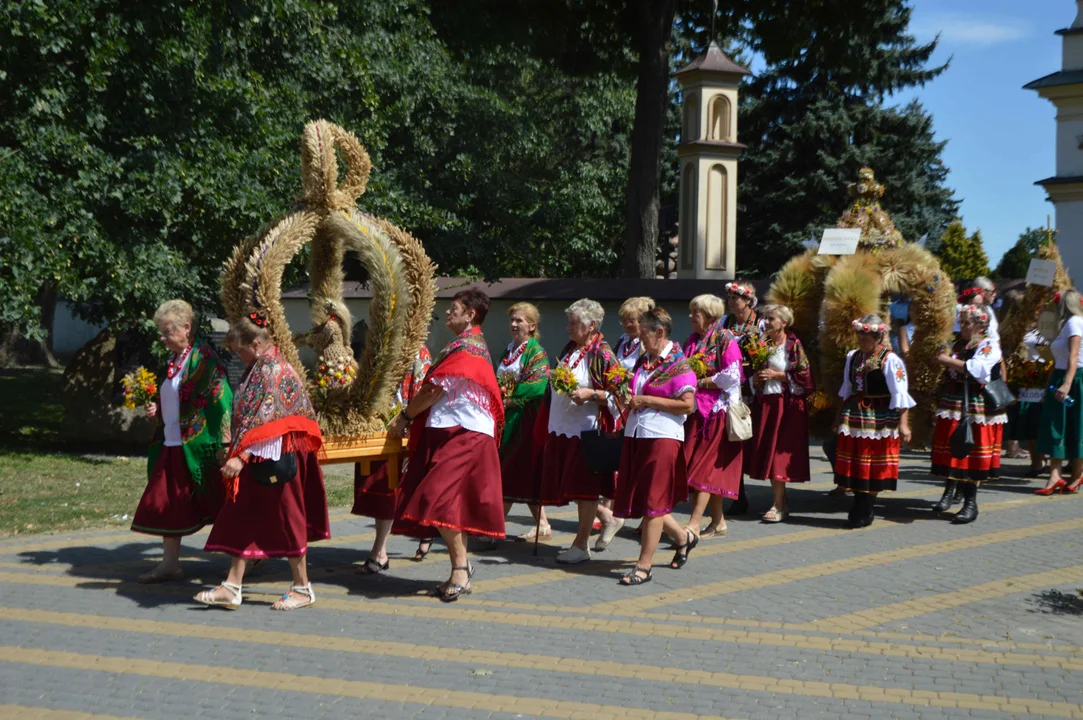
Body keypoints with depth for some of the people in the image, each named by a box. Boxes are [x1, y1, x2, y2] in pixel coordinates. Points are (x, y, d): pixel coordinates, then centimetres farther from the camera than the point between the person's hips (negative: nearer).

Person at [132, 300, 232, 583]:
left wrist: (224, 443, -21)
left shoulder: (203, 358, -13)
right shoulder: (172, 361, 13)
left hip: (197, 447, -8)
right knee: (167, 504, 10)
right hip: (171, 446, 8)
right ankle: (170, 564, 19)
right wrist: (157, 409, 5)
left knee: (216, 506, 1)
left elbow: (222, 400, -18)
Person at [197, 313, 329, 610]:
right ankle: (232, 587, 10)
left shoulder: (273, 370, -15)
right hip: (256, 459, 10)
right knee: (243, 519, 7)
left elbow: (262, 419, -23)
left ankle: (303, 588, 12)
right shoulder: (259, 369, 15)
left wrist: (241, 456, -26)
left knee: (285, 518, 0)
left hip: (274, 458, -10)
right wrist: (237, 452, 17)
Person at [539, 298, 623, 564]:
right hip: (561, 428, 8)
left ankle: (581, 544, 9)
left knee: (583, 486, -1)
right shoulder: (568, 350, 13)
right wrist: (554, 381, 10)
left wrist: (590, 394, -24)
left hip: (587, 429, -8)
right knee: (569, 485, 10)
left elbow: (617, 394, -13)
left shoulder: (602, 354, -10)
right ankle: (609, 518, 30)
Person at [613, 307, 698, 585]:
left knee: (653, 501, -4)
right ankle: (683, 536, 32)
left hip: (662, 437, -8)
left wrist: (647, 401, -15)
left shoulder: (679, 364, -9)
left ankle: (644, 566, 2)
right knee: (642, 499, 11)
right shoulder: (643, 361, 15)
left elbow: (687, 405, -17)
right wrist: (628, 398, 5)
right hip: (636, 435, 8)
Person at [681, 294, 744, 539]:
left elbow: (731, 377, -17)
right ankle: (718, 522, 17)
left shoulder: (726, 340, -8)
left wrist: (699, 383, -13)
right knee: (711, 470, 9)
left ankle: (693, 525, -12)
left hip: (716, 412, -7)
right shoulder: (692, 340, 14)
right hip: (695, 410, 7)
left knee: (704, 466, -10)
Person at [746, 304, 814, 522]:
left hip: (786, 404, -6)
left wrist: (777, 375, -13)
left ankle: (779, 506, -4)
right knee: (766, 452, 5)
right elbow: (754, 371, 22)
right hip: (765, 403, 6)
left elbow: (803, 375, -9)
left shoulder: (793, 345, -5)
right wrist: (756, 377, 1)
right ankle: (781, 502, 15)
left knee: (779, 452, -8)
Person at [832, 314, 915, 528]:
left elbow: (900, 395, -14)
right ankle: (859, 511, 15)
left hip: (879, 420, -6)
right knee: (855, 466, 7)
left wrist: (903, 423, -18)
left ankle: (863, 514, 11)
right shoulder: (853, 357, 8)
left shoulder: (890, 361, -12)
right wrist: (840, 416, 20)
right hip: (854, 418, 6)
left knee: (873, 468, 2)